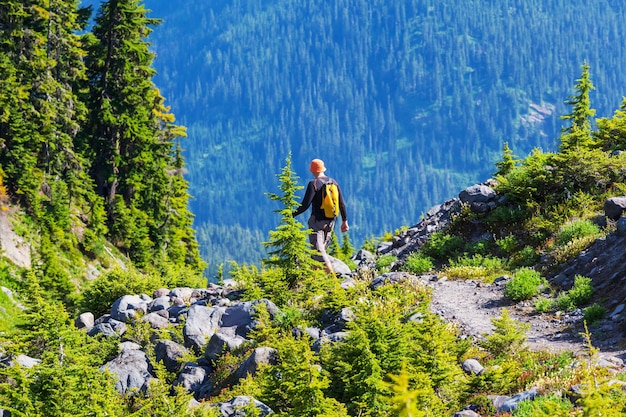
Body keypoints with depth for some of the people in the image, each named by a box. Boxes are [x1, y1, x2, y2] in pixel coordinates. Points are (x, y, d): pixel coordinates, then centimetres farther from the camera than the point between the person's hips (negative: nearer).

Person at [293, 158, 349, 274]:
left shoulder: (313, 184, -12)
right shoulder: (333, 182, 7)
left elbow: (305, 205, -19)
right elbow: (342, 203, 8)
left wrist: (292, 215, -11)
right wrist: (344, 221, 14)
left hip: (317, 220, -7)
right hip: (330, 221, 7)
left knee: (318, 251, -8)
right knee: (321, 249, 17)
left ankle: (332, 276, -23)